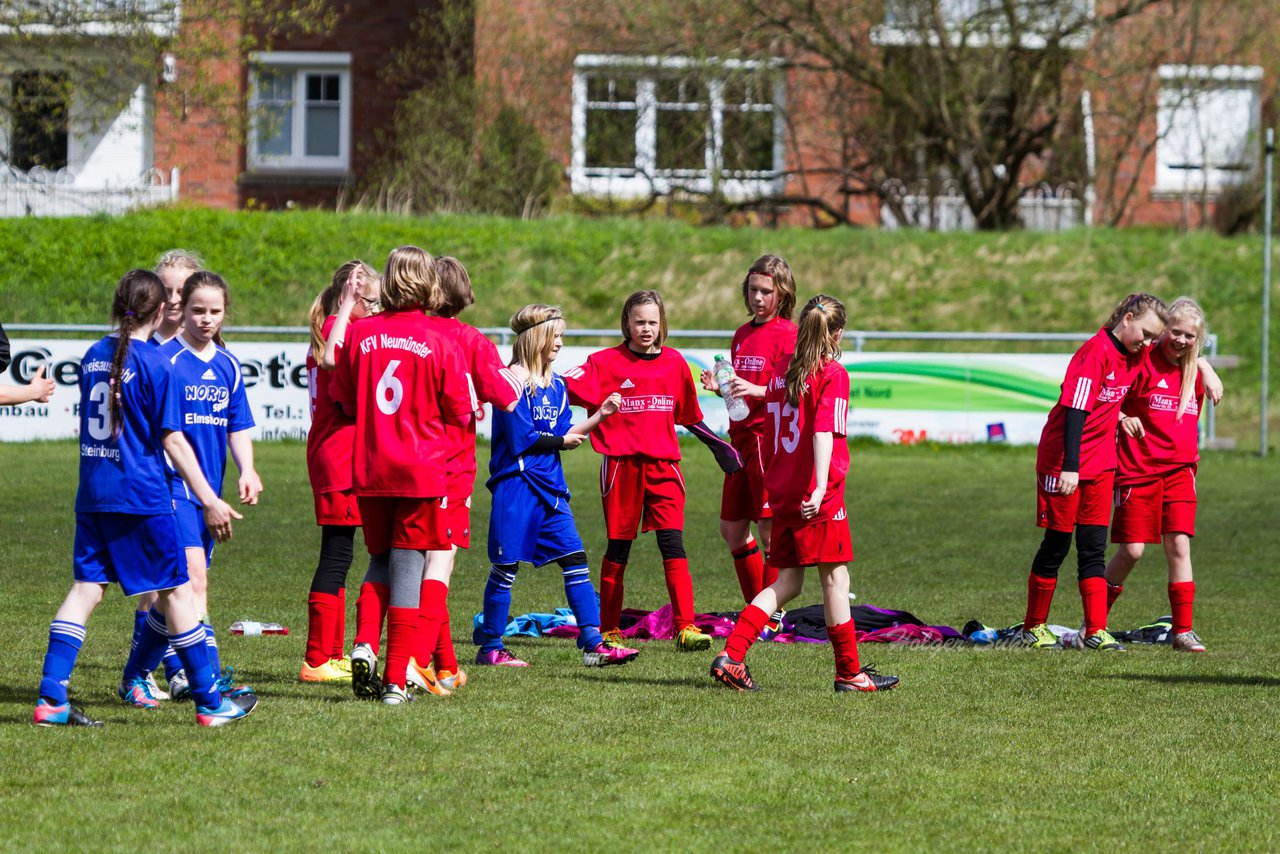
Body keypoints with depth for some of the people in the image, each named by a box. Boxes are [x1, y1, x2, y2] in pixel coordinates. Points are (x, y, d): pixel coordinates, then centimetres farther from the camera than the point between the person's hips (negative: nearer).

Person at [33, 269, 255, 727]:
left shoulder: (93, 357, 8)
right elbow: (172, 440, -13)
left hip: (92, 495, 6)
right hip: (142, 496, -6)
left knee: (86, 587, 6)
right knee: (176, 591, 2)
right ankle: (210, 703, 8)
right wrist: (211, 501, -10)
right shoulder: (155, 365, -12)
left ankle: (51, 698, -3)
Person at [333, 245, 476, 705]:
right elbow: (460, 411, -2)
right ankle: (395, 679, 2)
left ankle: (364, 644, -5)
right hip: (423, 469, -3)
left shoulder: (359, 332, -1)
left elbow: (345, 400, 8)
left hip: (369, 470, 3)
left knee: (381, 560, 19)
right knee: (409, 568, 3)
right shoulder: (440, 342, -8)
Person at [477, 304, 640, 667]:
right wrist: (561, 440, -2)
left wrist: (600, 415, 6)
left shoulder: (556, 384, 15)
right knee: (506, 566, -1)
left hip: (550, 487, 7)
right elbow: (521, 438, -15)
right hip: (516, 484, -7)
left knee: (575, 561, -1)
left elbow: (567, 435, 14)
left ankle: (593, 644, -3)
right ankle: (489, 647, 8)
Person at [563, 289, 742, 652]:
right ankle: (609, 631, 15)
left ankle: (685, 627, -13)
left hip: (663, 466, 2)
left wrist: (716, 444, 20)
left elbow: (688, 415, 21)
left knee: (673, 544, -9)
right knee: (618, 549, 5)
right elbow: (566, 388, -8)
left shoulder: (674, 362, 10)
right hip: (621, 466, -2)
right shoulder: (606, 362, 0)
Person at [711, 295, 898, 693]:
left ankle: (731, 655, -2)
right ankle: (849, 672, 8)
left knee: (786, 583, 11)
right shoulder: (833, 374, -9)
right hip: (818, 494, -7)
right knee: (835, 578, 2)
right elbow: (824, 430, -21)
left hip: (781, 492, 7)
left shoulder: (781, 370, 11)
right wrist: (820, 486, -29)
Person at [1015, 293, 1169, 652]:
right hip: (1064, 461, -7)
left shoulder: (1133, 356, 5)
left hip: (1100, 463, 7)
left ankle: (1096, 631, 0)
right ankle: (1033, 628, 14)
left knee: (1093, 549, 3)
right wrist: (1069, 467, -30)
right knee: (1057, 544, 2)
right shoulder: (1097, 352, -19)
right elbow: (1076, 409, -25)